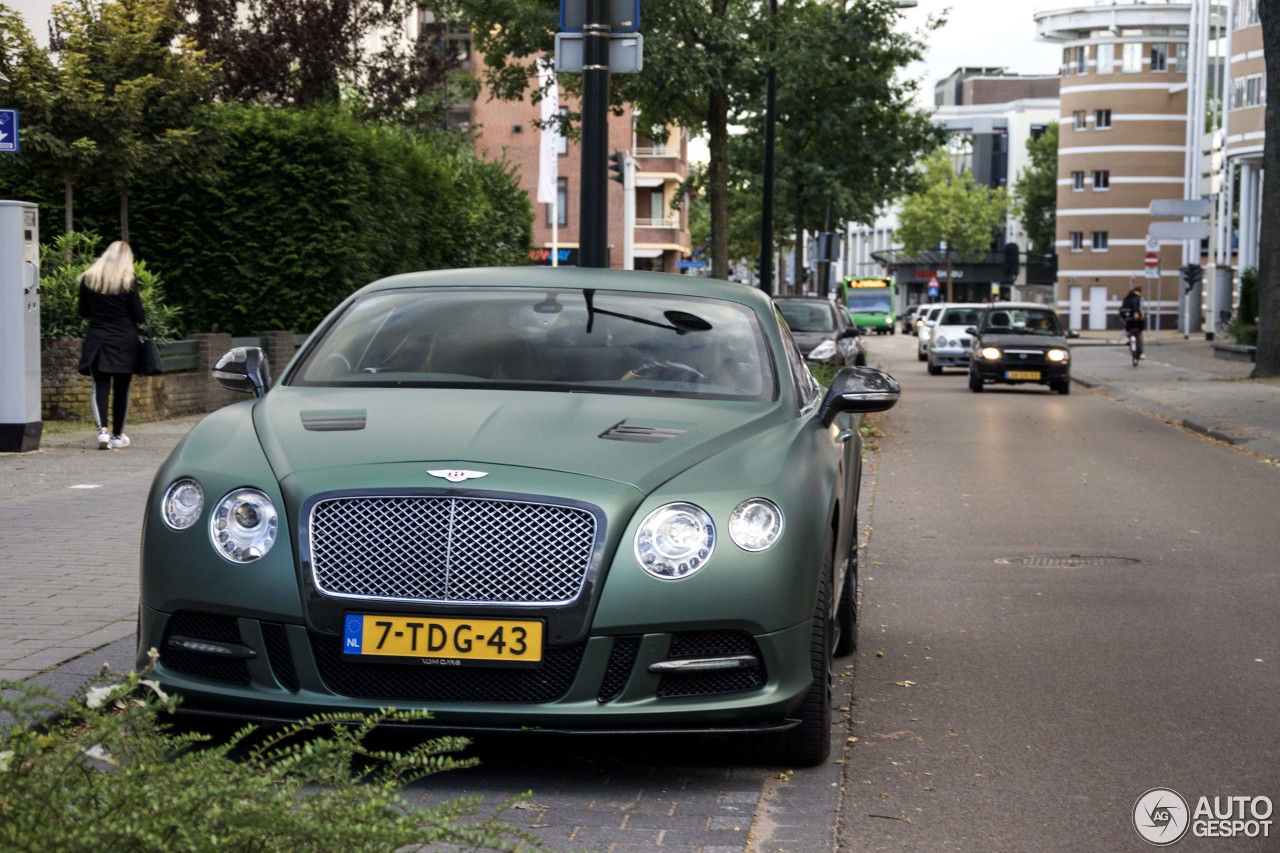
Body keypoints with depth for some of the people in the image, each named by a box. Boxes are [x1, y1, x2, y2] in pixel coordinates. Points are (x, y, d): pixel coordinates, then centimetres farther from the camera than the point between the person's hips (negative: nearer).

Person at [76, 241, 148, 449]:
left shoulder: (88, 278, 1)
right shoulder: (128, 281, -8)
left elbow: (83, 312, 8)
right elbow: (138, 315, -7)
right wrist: (143, 320, 15)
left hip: (97, 339, 2)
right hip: (124, 341, -1)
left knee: (100, 386, 1)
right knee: (121, 387, 8)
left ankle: (102, 429, -20)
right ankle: (118, 435, 15)